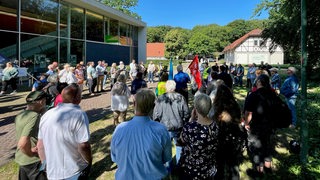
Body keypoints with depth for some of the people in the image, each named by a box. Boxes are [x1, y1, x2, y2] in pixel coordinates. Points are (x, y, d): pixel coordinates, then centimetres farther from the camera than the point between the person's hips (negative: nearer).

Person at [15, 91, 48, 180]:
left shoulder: (19, 116, 2)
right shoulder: (35, 116, -24)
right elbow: (23, 143, -33)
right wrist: (30, 153, -16)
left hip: (20, 159, 8)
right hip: (34, 161, -8)